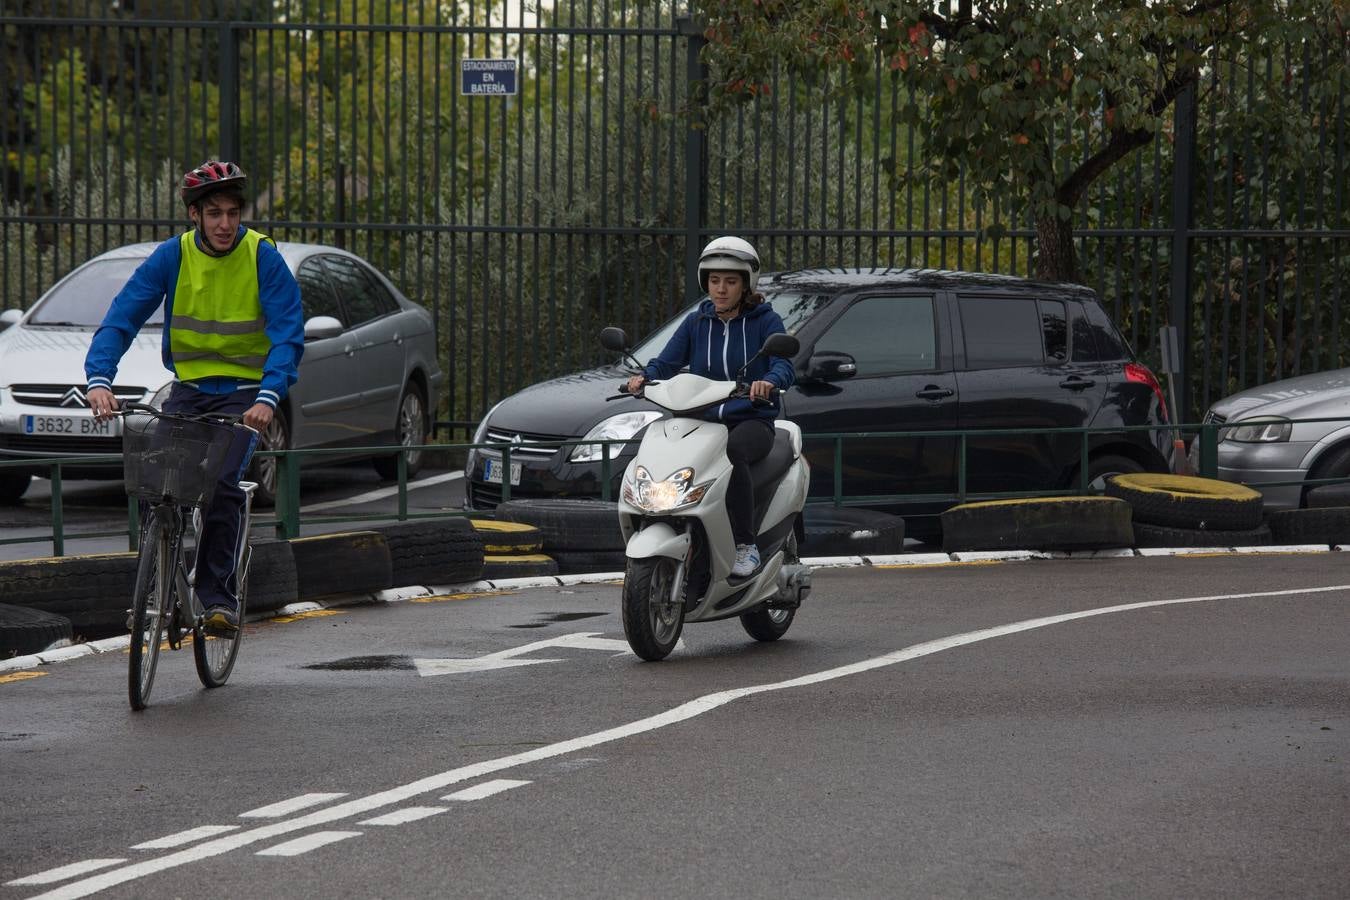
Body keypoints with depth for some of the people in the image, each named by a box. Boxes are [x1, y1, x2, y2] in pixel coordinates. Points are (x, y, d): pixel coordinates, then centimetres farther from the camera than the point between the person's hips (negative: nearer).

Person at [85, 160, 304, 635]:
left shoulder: (263, 258, -11)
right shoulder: (172, 256, -5)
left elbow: (287, 334, -16)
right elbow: (121, 317, -11)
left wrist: (269, 397, -33)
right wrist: (99, 379, -28)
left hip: (244, 392, -3)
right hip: (188, 387, 3)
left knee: (221, 483, -23)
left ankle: (219, 596, -10)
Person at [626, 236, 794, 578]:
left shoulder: (765, 322, 4)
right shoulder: (696, 323, 14)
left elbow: (784, 366, -12)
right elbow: (667, 362, 2)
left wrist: (768, 382, -36)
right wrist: (644, 377, -22)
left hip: (751, 421, -3)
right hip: (702, 419, 4)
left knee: (731, 451, -39)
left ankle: (746, 545, -32)